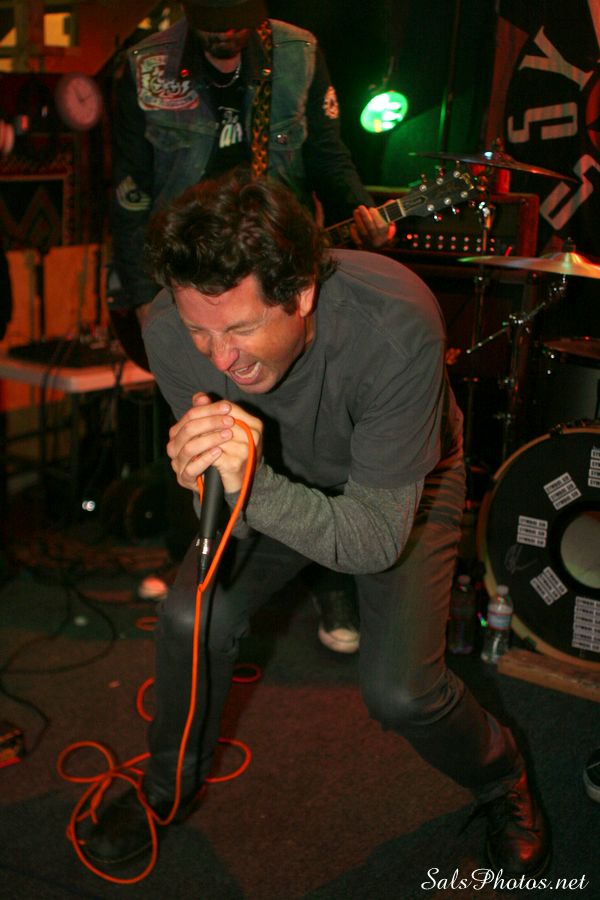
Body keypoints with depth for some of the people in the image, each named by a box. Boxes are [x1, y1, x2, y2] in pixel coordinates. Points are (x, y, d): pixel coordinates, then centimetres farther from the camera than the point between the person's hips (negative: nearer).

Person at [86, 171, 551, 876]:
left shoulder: (394, 324, -40)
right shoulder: (171, 332, -28)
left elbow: (379, 537, -34)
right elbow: (239, 524, -20)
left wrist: (255, 485, -50)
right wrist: (211, 479, -43)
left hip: (406, 484, -3)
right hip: (284, 474, 3)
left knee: (397, 691, -17)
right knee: (191, 617, -17)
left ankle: (501, 783, 20)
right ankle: (171, 782, 16)